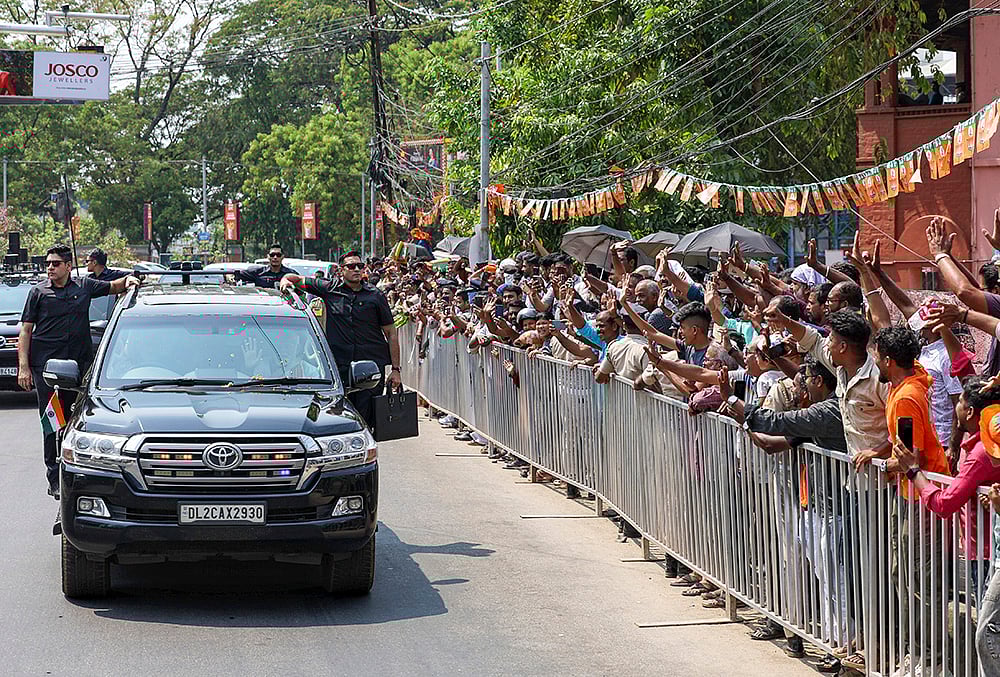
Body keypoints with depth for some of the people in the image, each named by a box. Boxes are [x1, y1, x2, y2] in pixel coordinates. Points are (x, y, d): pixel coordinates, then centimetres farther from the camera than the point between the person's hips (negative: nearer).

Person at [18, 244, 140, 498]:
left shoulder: (84, 286, 9)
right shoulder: (39, 292, 5)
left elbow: (113, 287, 26)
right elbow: (26, 331, 4)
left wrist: (128, 281, 3)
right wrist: (23, 367, -4)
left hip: (80, 363, 2)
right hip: (46, 366, -2)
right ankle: (55, 479, 4)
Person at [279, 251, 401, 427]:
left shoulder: (375, 296, 5)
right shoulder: (329, 290, 7)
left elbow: (391, 333, 8)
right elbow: (295, 279, 18)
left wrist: (395, 369, 3)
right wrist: (285, 281, -7)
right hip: (340, 365, 1)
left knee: (367, 418, -5)